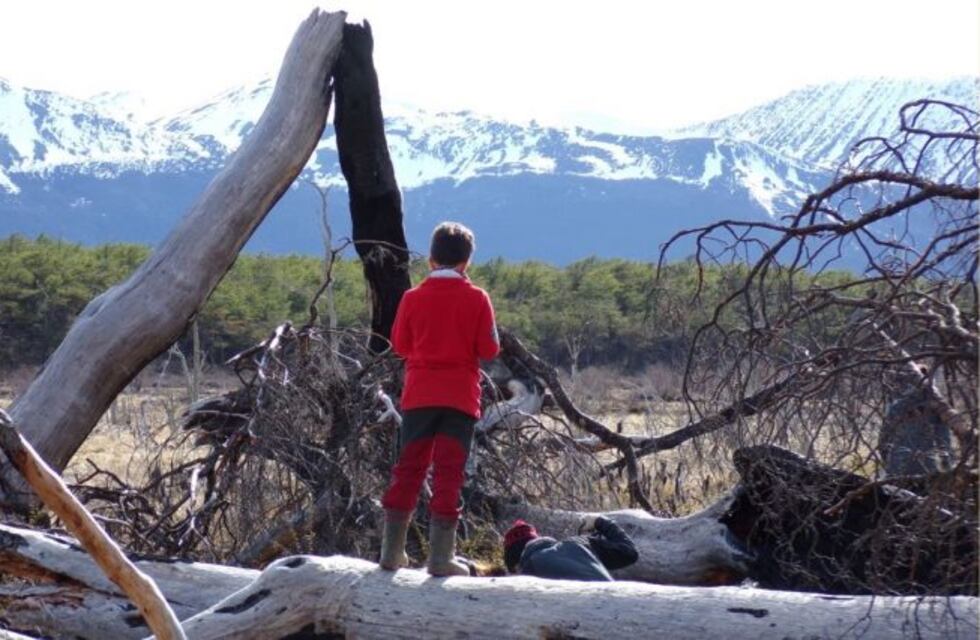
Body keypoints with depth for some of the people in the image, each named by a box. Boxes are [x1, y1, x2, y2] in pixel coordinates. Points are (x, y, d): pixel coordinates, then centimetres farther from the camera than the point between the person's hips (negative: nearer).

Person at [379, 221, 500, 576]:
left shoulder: (413, 297, 0)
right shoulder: (477, 299, -5)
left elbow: (399, 344, 8)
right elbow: (489, 349, -4)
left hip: (418, 396, 2)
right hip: (460, 398, -2)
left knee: (408, 470, 9)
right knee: (448, 474, -1)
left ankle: (392, 551, 9)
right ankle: (440, 557, -4)